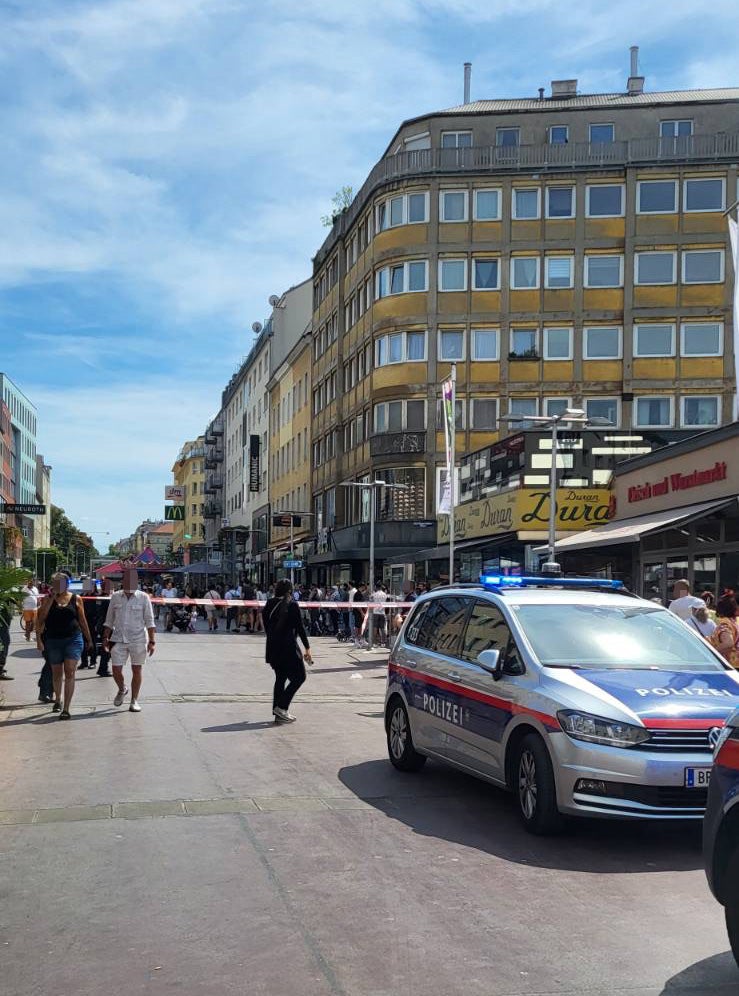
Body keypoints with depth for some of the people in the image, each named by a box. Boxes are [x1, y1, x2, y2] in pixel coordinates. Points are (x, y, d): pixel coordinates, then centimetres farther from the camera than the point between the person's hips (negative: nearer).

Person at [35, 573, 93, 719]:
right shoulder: (47, 599, 4)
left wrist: (89, 639, 14)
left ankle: (66, 708, -15)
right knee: (57, 673, 15)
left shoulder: (75, 599, 4)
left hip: (73, 639, -2)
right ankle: (57, 700, 41)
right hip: (53, 640, 2)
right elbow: (41, 618, -9)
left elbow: (82, 621, 11)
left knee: (69, 672, -13)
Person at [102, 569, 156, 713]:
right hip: (118, 639, 2)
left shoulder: (143, 598, -1)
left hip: (138, 640, -2)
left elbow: (149, 621, -1)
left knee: (137, 670, 4)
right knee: (116, 670, -1)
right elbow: (109, 620, 13)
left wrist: (152, 641, -6)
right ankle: (122, 690, 31)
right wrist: (105, 638, 9)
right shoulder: (115, 597, 5)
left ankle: (134, 700, 17)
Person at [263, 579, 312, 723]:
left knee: (280, 678, 15)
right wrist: (307, 648, -5)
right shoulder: (292, 604, -10)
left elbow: (267, 627, 10)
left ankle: (279, 713, 15)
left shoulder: (270, 605, 7)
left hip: (273, 647, 7)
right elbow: (300, 627, -10)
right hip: (288, 647, -7)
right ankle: (282, 707, -7)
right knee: (299, 676, 3)